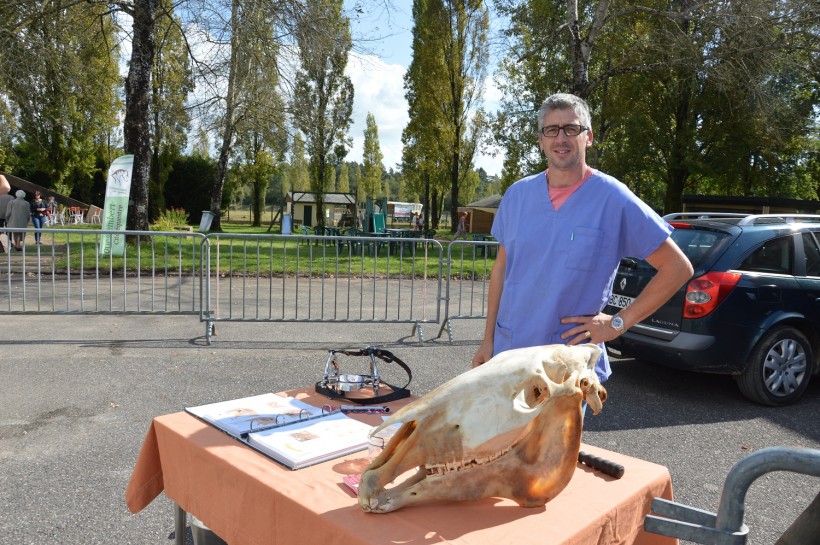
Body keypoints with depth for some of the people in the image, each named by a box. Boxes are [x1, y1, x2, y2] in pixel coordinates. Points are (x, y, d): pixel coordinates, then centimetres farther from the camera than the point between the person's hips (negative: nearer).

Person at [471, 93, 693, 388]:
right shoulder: (517, 194, 3)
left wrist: (618, 322, -9)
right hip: (507, 353, 4)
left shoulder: (614, 199, -9)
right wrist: (488, 339, 7)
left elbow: (678, 268, -6)